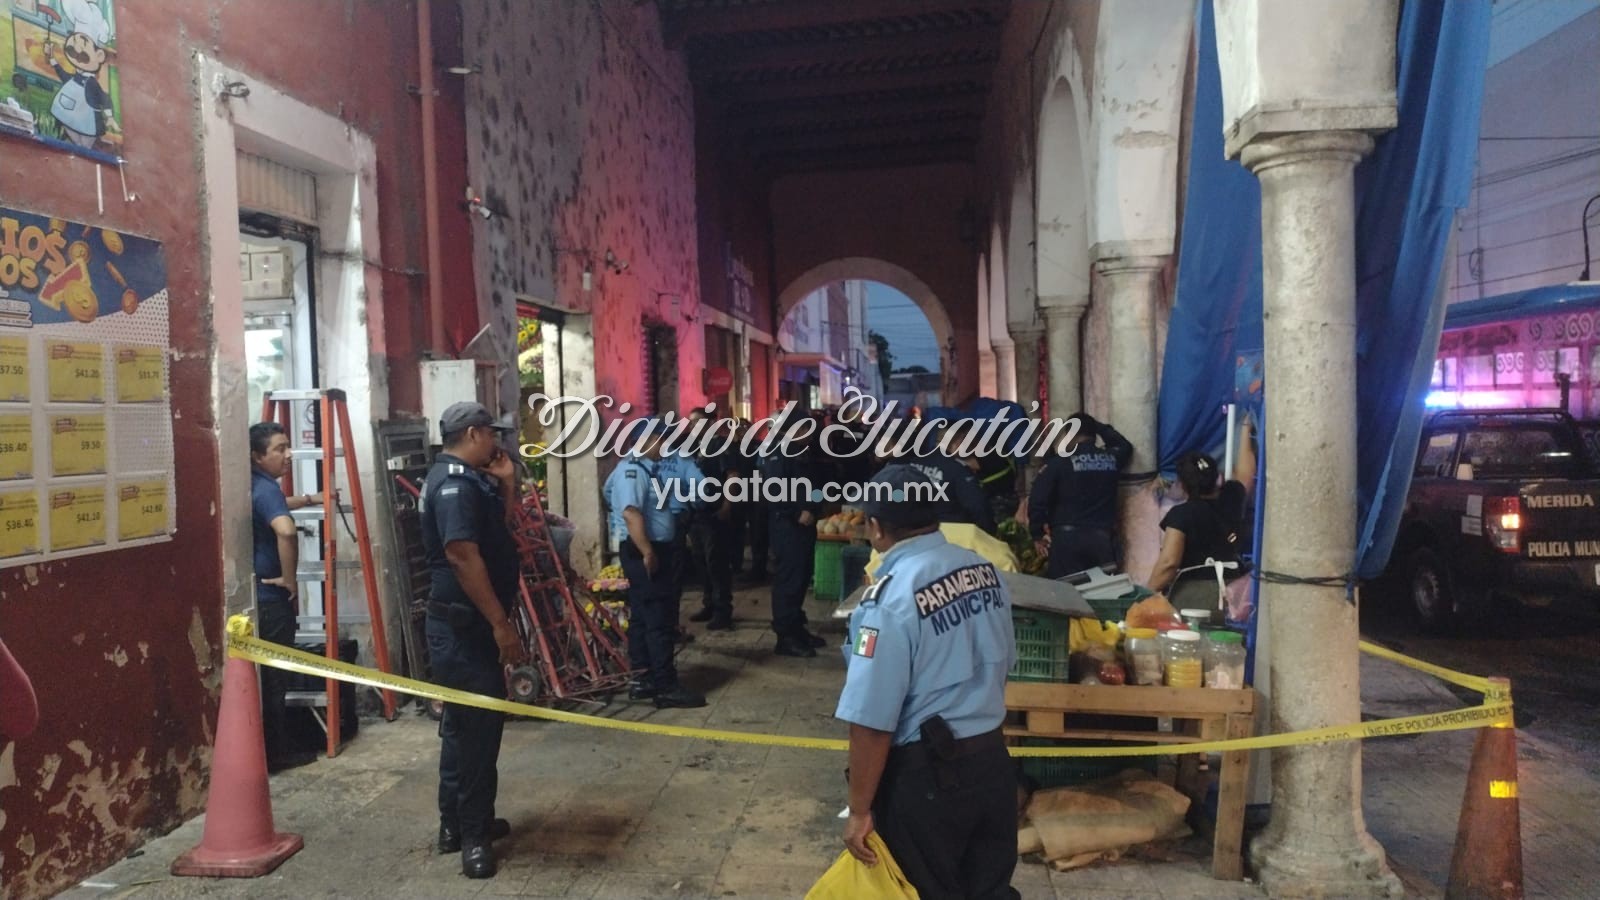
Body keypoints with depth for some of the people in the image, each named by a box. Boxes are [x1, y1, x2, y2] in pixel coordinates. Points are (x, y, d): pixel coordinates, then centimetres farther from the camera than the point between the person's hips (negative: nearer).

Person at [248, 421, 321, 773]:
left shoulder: (255, 486, 10)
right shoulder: (265, 488, -19)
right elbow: (286, 531, -38)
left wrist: (310, 499, 38)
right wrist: (290, 580, -27)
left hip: (254, 594, 9)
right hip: (270, 597, -9)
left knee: (264, 675, 16)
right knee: (274, 677, 1)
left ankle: (273, 748, 25)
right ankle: (276, 753, 10)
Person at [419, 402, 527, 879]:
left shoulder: (468, 479, 14)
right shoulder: (454, 482, -18)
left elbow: (501, 532, 22)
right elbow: (462, 555, -27)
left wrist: (506, 483, 9)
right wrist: (501, 623, -27)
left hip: (469, 623, 11)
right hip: (463, 625, -11)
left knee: (465, 723, 17)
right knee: (478, 726, -5)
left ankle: (458, 822, 29)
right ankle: (473, 836, 4)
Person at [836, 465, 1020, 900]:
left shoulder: (891, 598, -23)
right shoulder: (985, 570, -2)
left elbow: (872, 721, -22)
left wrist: (860, 809, -12)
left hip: (926, 776, -6)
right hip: (993, 760, 6)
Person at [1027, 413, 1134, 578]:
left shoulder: (1059, 461, -3)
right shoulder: (1111, 458, 7)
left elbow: (1037, 499, -7)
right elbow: (1126, 446, 33)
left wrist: (1037, 535, 4)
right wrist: (1099, 427, 35)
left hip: (1067, 536, -3)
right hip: (1101, 536, 3)